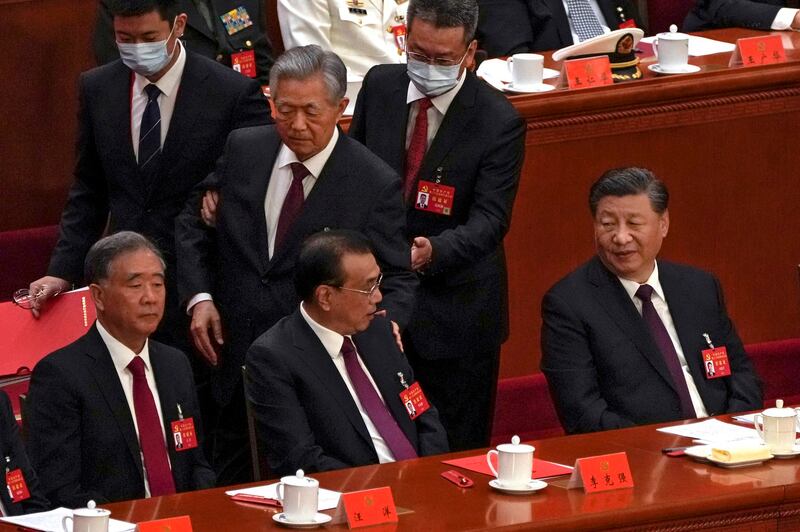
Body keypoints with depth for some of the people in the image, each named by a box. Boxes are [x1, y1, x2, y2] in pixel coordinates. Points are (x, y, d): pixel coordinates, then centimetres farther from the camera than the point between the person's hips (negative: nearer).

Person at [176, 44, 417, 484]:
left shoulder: (376, 184, -10)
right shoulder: (244, 150, 2)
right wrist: (199, 295, 1)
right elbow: (194, 223, 15)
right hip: (237, 361, 4)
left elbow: (398, 280, -5)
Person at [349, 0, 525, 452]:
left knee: (457, 448, 5)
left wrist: (434, 250, -39)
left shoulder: (499, 121, -14)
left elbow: (489, 219, -20)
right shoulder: (380, 86, 0)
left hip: (453, 308, -4)